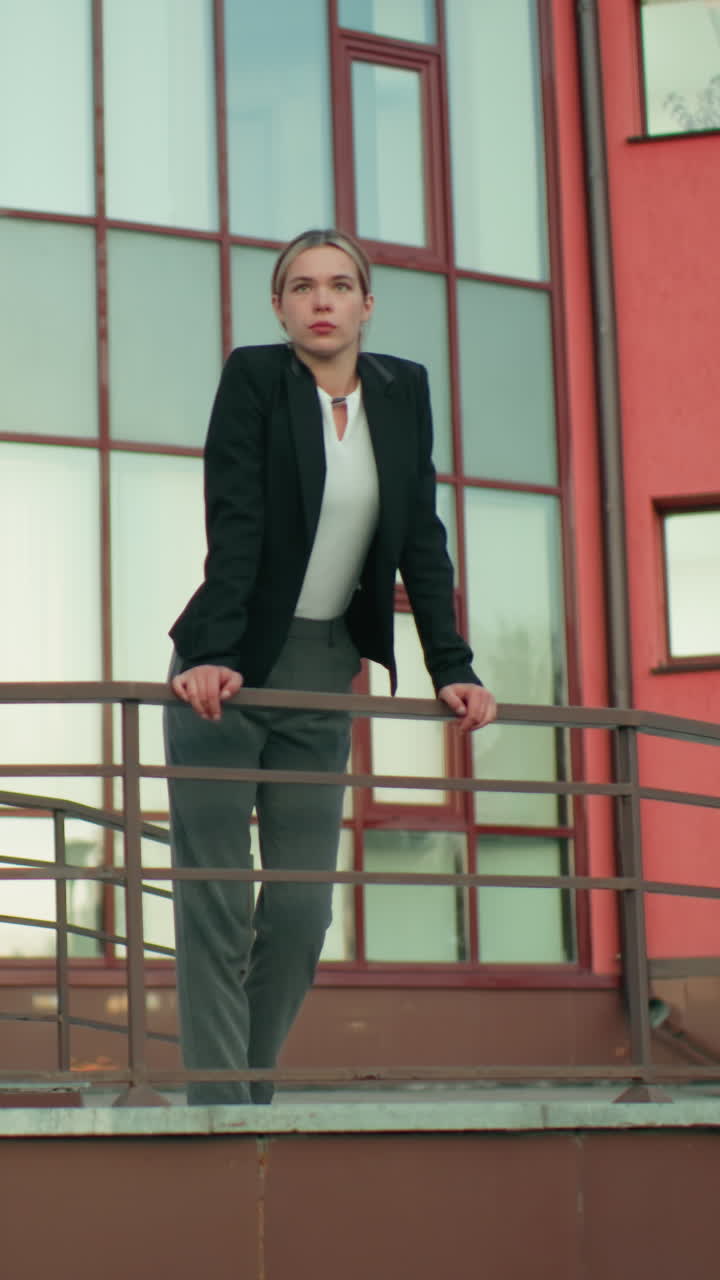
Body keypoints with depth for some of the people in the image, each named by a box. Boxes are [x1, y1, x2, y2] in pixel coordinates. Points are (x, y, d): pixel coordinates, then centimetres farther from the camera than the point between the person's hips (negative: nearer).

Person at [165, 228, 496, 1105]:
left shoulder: (403, 391, 5)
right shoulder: (253, 377, -9)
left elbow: (422, 540, 4)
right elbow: (233, 529, -18)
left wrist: (452, 668, -4)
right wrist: (214, 657, -28)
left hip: (323, 672, 4)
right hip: (227, 669, -4)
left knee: (303, 905, 2)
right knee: (214, 900, -5)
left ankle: (253, 1091, 15)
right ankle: (216, 1107, -3)